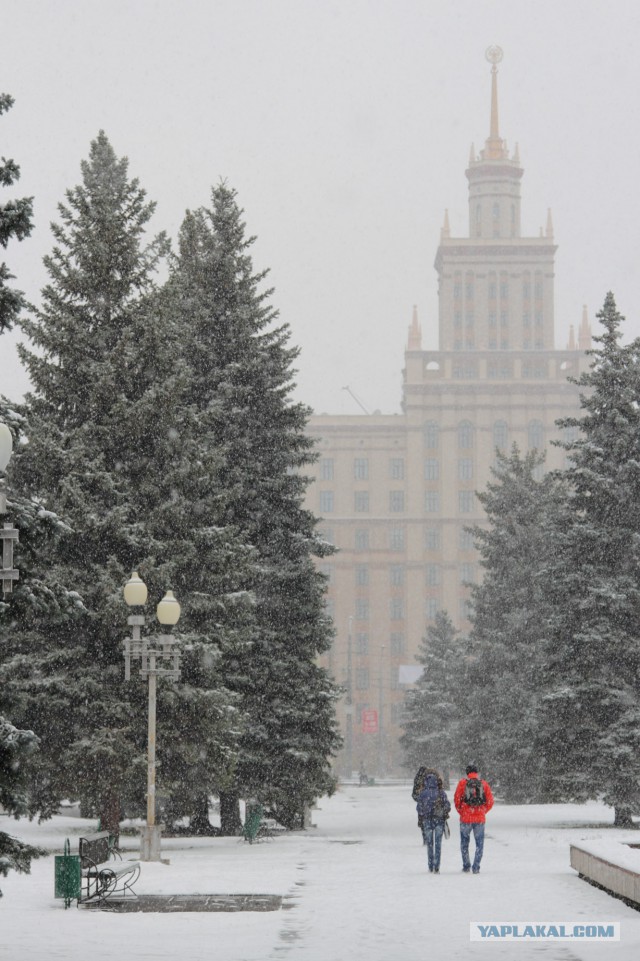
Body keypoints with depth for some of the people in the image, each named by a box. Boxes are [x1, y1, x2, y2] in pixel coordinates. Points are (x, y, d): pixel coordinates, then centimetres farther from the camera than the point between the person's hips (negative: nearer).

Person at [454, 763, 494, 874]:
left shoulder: (462, 783, -1)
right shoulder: (484, 784, 3)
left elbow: (456, 799, -3)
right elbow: (490, 802, 3)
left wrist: (461, 812, 10)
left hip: (465, 818, -1)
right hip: (480, 819, 1)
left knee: (464, 843, 16)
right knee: (479, 844, 10)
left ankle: (466, 866, 14)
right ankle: (476, 867, 3)